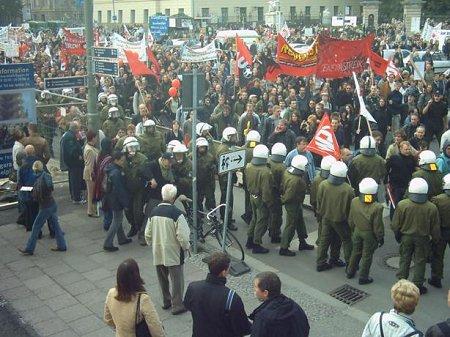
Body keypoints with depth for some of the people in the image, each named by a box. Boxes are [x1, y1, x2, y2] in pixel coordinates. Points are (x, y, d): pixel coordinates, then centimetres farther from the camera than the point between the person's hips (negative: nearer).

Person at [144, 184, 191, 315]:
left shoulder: (154, 211, -3)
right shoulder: (176, 213, -20)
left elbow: (147, 234, 5)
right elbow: (182, 236, -19)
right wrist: (187, 247, -1)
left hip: (157, 253, 6)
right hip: (173, 253, -5)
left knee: (162, 278, 19)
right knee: (177, 279, 8)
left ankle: (166, 301, 33)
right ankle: (177, 305, 16)